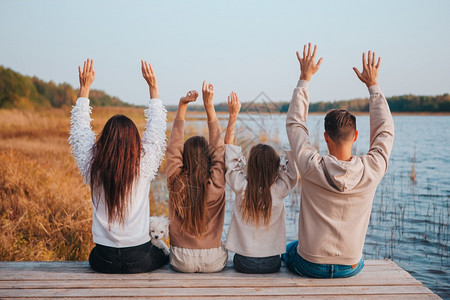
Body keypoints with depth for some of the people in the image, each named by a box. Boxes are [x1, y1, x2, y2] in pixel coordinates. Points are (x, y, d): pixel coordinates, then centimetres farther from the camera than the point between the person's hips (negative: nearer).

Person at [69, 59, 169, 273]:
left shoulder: (92, 167, -10)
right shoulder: (144, 167, -14)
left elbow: (79, 131, 7)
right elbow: (156, 130, 1)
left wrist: (84, 88, 14)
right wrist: (153, 87, 8)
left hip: (103, 261, 1)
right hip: (139, 260, -1)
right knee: (163, 256, 30)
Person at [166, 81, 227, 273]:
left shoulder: (175, 183, -13)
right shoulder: (216, 184, -15)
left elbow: (174, 146, -5)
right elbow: (219, 147, -8)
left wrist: (182, 106, -7)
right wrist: (208, 105, -8)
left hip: (182, 262, 1)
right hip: (213, 262, 0)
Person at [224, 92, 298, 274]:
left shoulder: (241, 188, -17)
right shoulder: (279, 190, -18)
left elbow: (229, 150, -7)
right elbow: (293, 162, -7)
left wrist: (233, 115, -4)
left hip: (243, 263, 0)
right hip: (271, 264, 0)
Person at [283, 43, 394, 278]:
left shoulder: (312, 167, -21)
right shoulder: (372, 170, -17)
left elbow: (294, 124, -5)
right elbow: (385, 131, 2)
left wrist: (304, 79, 0)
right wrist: (373, 85, 8)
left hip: (309, 266, -2)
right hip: (350, 268, 2)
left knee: (288, 249, 34)